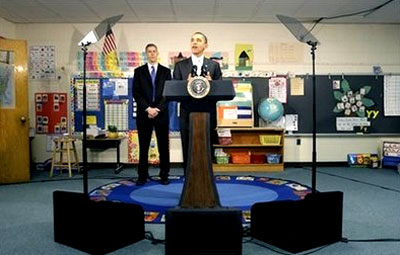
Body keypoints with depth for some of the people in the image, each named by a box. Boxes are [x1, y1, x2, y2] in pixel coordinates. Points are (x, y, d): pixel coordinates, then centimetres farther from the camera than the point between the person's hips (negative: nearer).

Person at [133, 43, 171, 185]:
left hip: (161, 114, 0)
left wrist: (157, 109, -11)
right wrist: (147, 109, -11)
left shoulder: (166, 71, 8)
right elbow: (136, 93, 0)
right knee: (143, 147, 5)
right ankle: (142, 176, 13)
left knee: (164, 146, 3)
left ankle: (164, 175, 12)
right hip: (143, 114, 0)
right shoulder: (139, 71, 8)